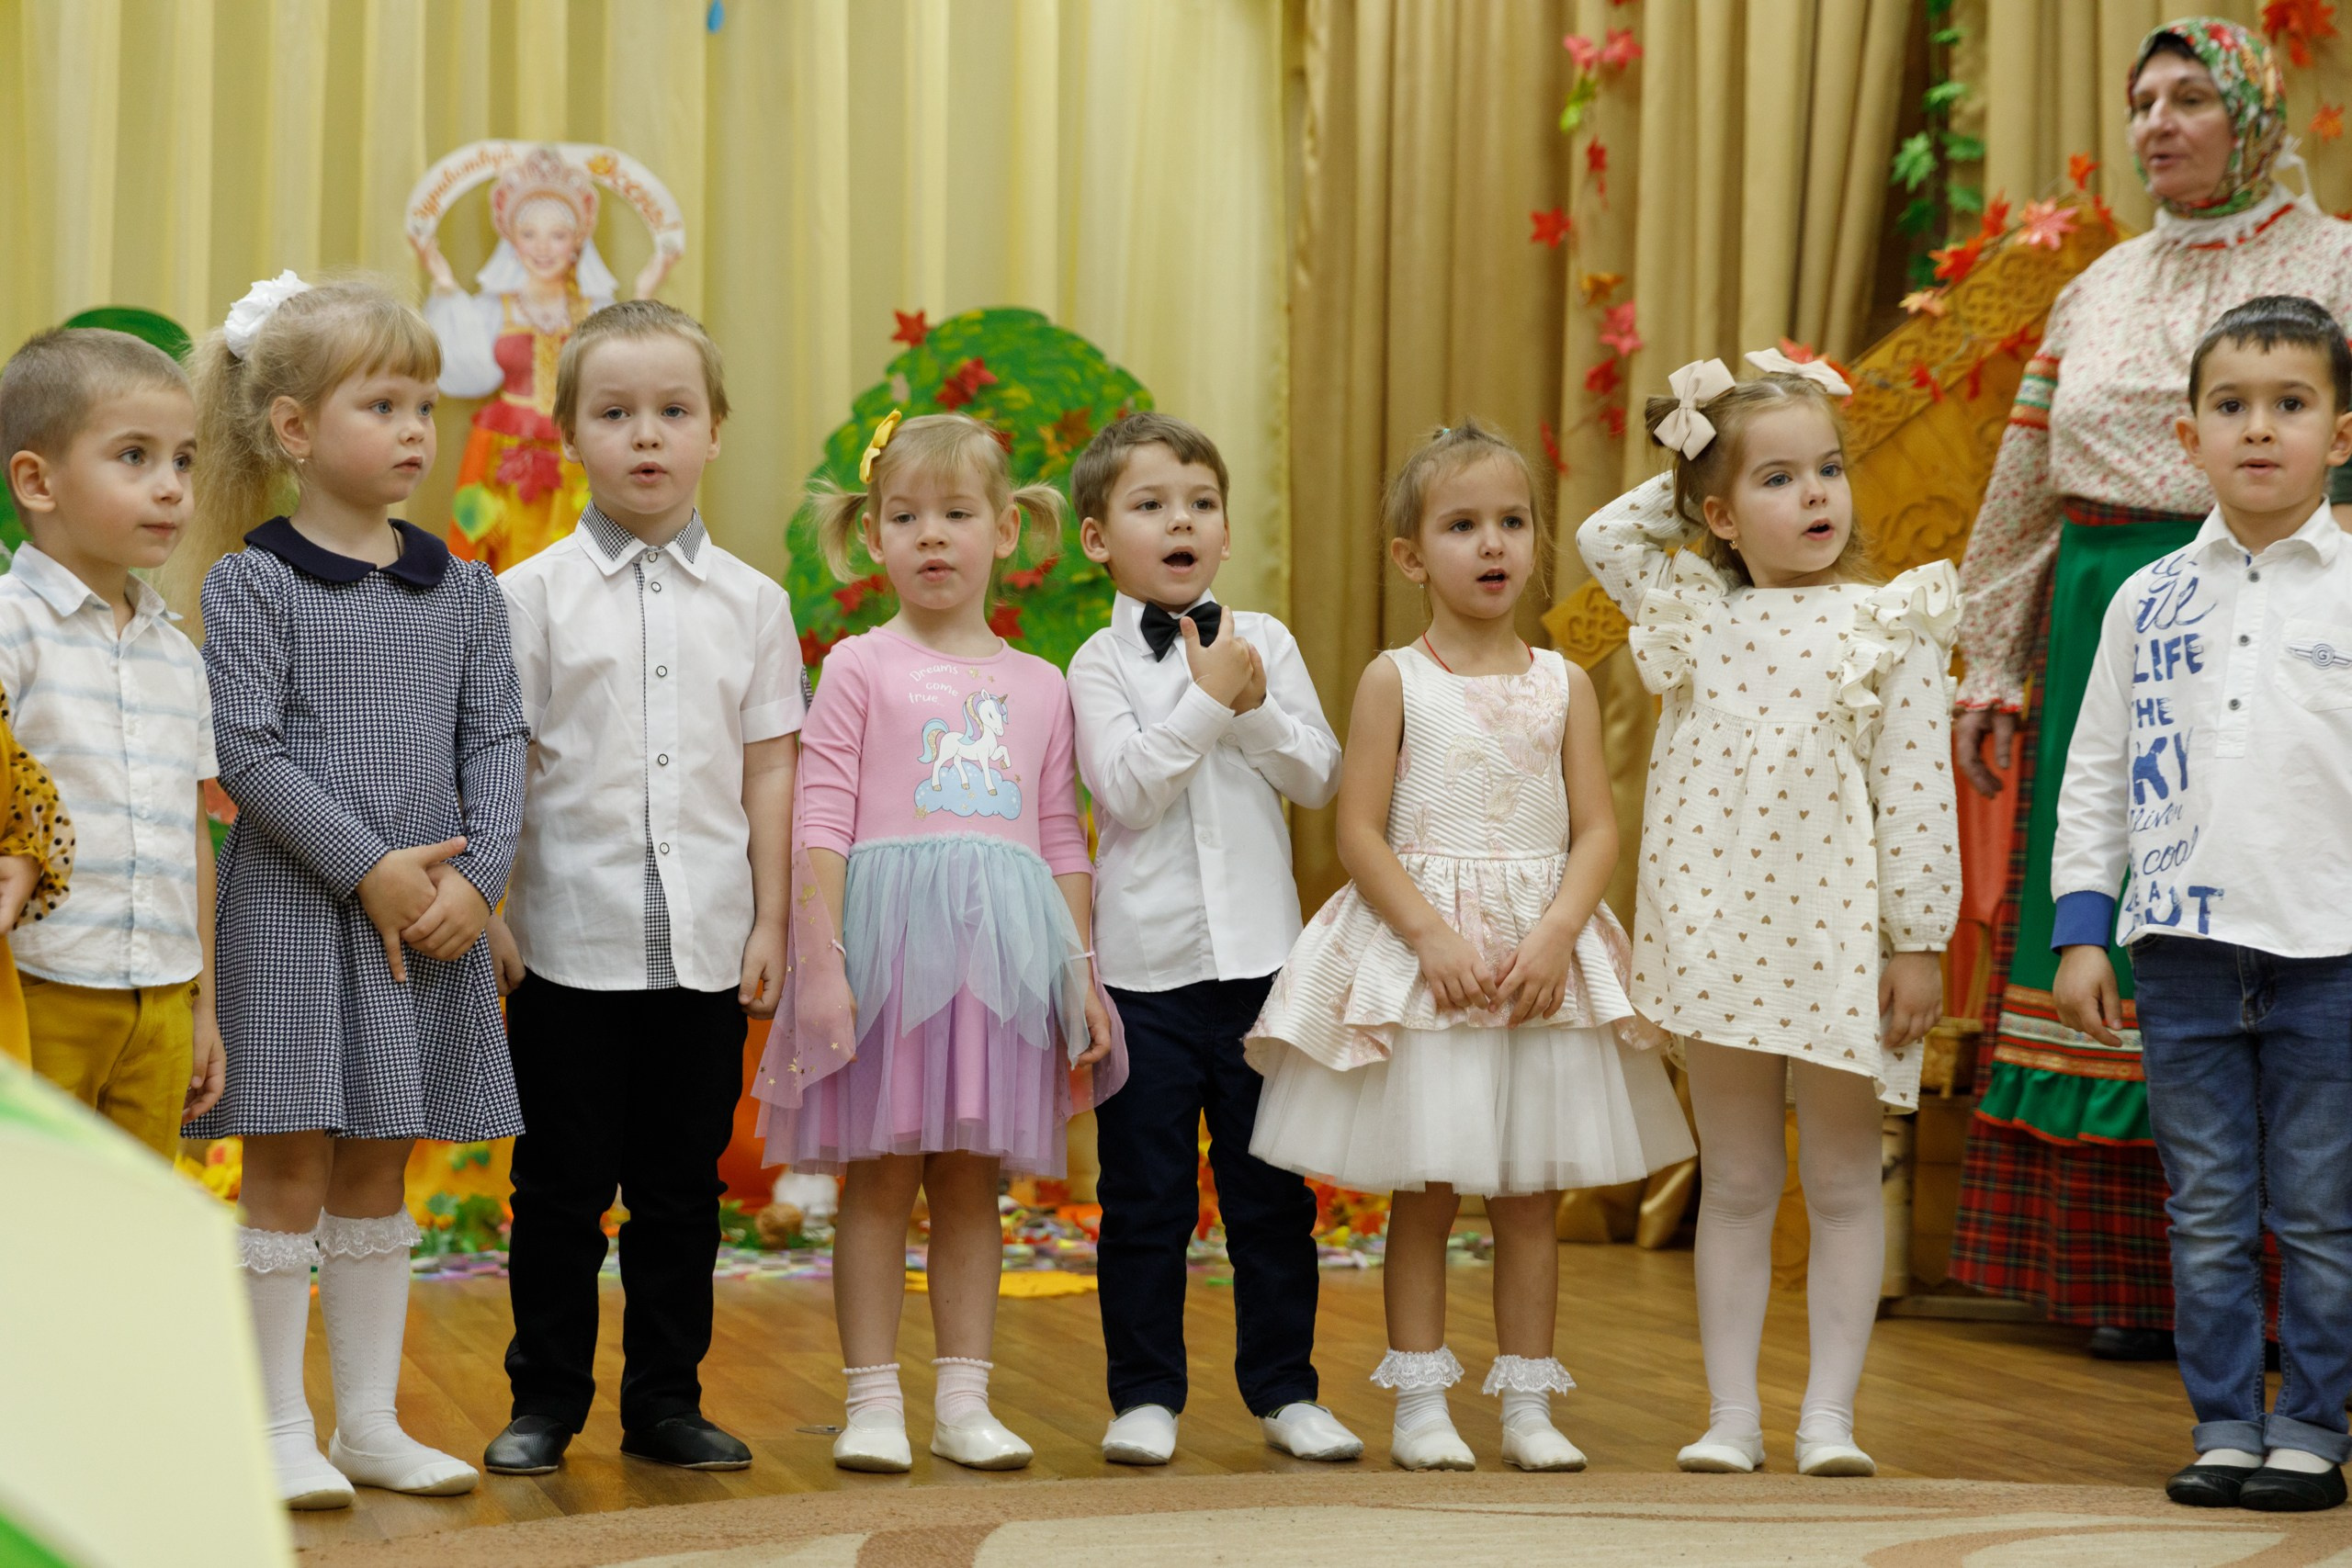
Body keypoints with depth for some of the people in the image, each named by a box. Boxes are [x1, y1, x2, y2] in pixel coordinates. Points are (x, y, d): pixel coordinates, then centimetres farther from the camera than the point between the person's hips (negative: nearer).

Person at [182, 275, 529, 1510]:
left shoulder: (463, 593, 9)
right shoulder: (253, 585, -6)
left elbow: (496, 745, 5)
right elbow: (247, 754, -12)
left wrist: (477, 875, -10)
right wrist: (371, 869, -17)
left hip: (431, 913, 4)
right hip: (292, 908, -4)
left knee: (377, 1173, 11)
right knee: (290, 1167, -1)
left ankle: (369, 1422, 19)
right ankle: (281, 1432, 7)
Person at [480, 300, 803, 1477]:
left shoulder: (750, 603, 6)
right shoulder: (532, 595, 0)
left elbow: (769, 771, 8)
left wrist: (769, 924, 4)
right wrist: (489, 913, -5)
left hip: (707, 945, 2)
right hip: (570, 940, -2)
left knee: (683, 1187, 8)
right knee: (561, 1185, 5)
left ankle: (666, 1398, 19)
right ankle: (545, 1400, 16)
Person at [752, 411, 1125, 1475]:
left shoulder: (1038, 687, 13)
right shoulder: (860, 669, 2)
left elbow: (1062, 841, 15)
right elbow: (820, 820, -4)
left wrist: (1082, 971, 10)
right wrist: (819, 959, -13)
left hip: (1002, 947, 3)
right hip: (887, 933, -3)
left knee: (972, 1178, 7)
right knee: (879, 1177, 0)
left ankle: (964, 1402, 12)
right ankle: (874, 1402, 6)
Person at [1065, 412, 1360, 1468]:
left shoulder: (1265, 642, 7)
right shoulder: (1101, 665, -1)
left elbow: (1319, 778, 3)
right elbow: (1124, 790, -13)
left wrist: (1256, 707, -12)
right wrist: (1207, 700, -15)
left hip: (1259, 953, 2)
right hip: (1147, 962, -2)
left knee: (1272, 1190, 7)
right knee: (1146, 1198, 3)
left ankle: (1284, 1389, 17)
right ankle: (1146, 1396, 12)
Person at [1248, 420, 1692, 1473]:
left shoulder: (1563, 686, 7)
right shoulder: (1395, 681, 0)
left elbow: (1597, 831, 3)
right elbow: (1360, 834, -6)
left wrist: (1554, 936, -13)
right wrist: (1434, 937, -16)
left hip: (1543, 957, 3)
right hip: (1420, 953, -2)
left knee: (1532, 1192, 6)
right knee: (1424, 1189, 0)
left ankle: (1527, 1404, 13)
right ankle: (1419, 1404, 8)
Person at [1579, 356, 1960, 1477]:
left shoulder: (1889, 625, -4)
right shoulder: (1691, 615, 5)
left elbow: (1916, 793, -5)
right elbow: (1601, 536, 21)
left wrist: (1919, 942, -8)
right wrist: (1685, 478, 11)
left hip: (1836, 934, -2)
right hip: (1716, 932, 3)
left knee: (1841, 1182, 7)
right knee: (1736, 1182, 9)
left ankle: (1827, 1414, 12)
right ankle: (1730, 1414, 13)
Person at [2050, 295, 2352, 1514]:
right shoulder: (2149, 601, 7)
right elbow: (2095, 777, 10)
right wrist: (2080, 932, 4)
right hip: (2182, 946, 2)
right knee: (2208, 1215, 8)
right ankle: (2224, 1425, 17)